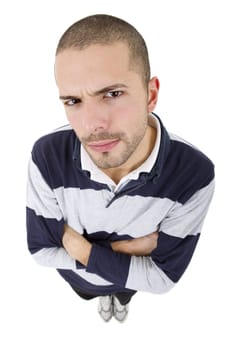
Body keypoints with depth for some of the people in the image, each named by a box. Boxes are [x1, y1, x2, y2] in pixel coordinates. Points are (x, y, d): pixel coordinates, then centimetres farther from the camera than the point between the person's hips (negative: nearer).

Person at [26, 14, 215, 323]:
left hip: (134, 279, 0)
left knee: (124, 296, 38)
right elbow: (40, 249, -24)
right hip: (77, 275, 1)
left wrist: (80, 248, -36)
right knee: (91, 296, 38)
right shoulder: (47, 156, -37)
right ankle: (104, 298, 75)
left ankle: (120, 300, 75)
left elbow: (163, 277, -30)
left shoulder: (195, 174, -40)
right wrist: (123, 249, -32)